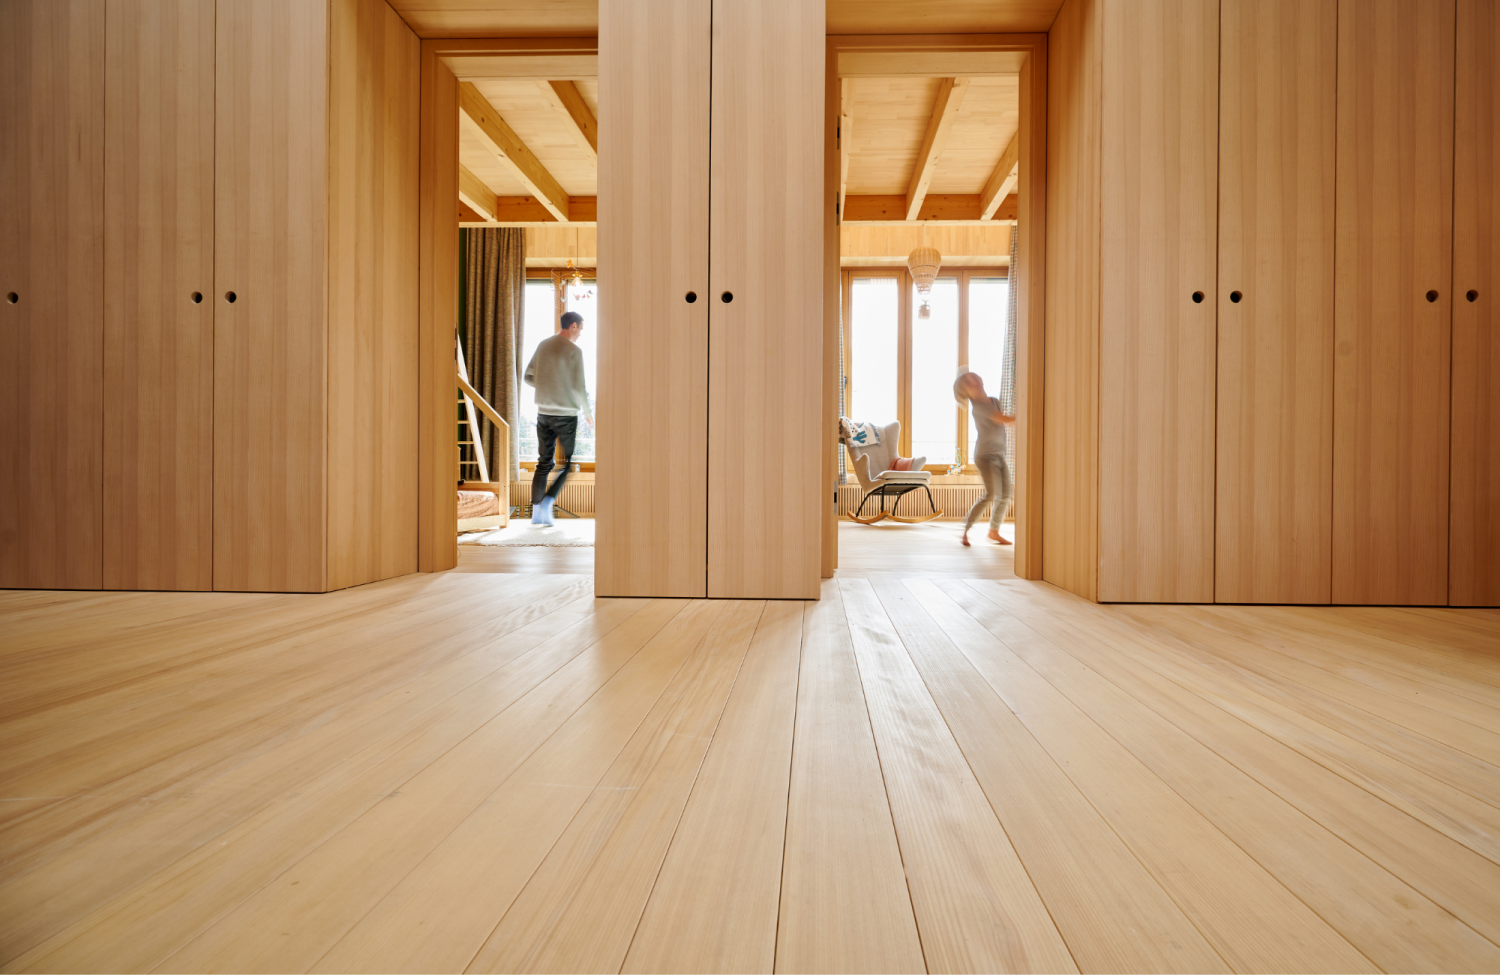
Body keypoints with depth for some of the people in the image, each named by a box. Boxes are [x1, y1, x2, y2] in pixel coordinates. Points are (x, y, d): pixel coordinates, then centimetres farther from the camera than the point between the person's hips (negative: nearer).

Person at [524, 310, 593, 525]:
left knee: (544, 462, 11)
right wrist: (588, 412, 2)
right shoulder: (574, 351, -10)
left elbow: (529, 377, 11)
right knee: (571, 462, 7)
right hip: (566, 414, -6)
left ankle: (537, 512, 10)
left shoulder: (543, 345, 8)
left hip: (543, 412, 6)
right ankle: (547, 502, -3)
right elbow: (579, 387, -12)